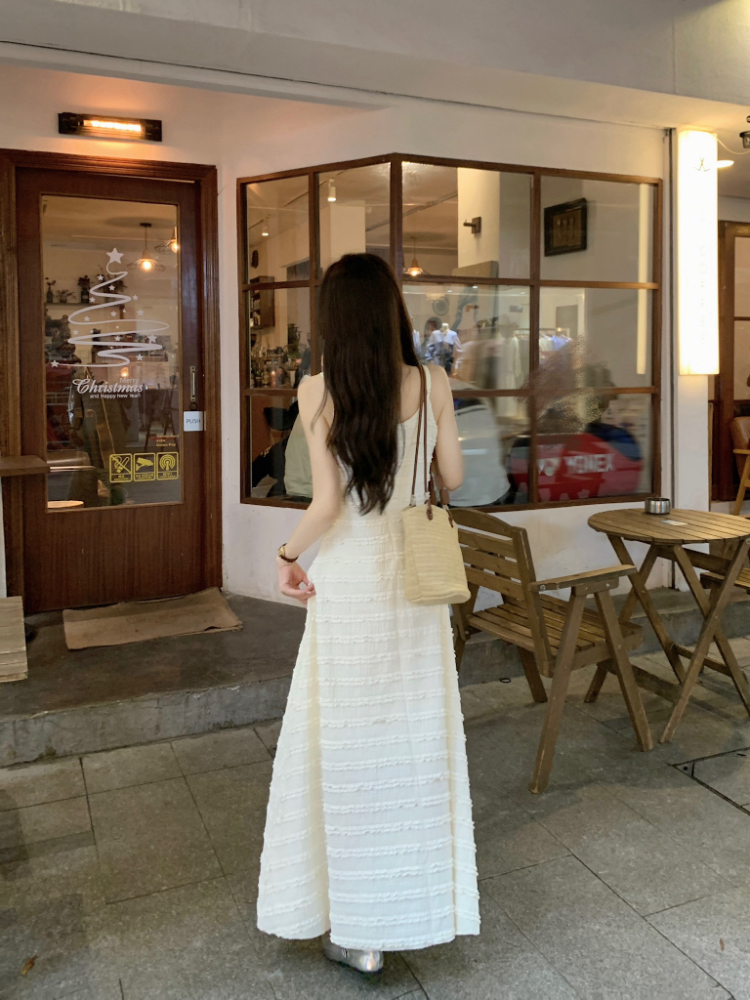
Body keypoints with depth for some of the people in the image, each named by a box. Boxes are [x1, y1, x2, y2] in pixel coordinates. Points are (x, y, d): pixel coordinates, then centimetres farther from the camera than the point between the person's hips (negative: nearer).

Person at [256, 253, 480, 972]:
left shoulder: (318, 392, -12)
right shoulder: (432, 385, -5)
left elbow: (326, 502, -14)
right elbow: (453, 478, 3)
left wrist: (286, 555, 2)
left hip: (347, 581, -3)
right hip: (415, 576, 3)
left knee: (350, 741, 8)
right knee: (416, 733, 17)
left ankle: (360, 929, 20)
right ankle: (420, 901, 36)